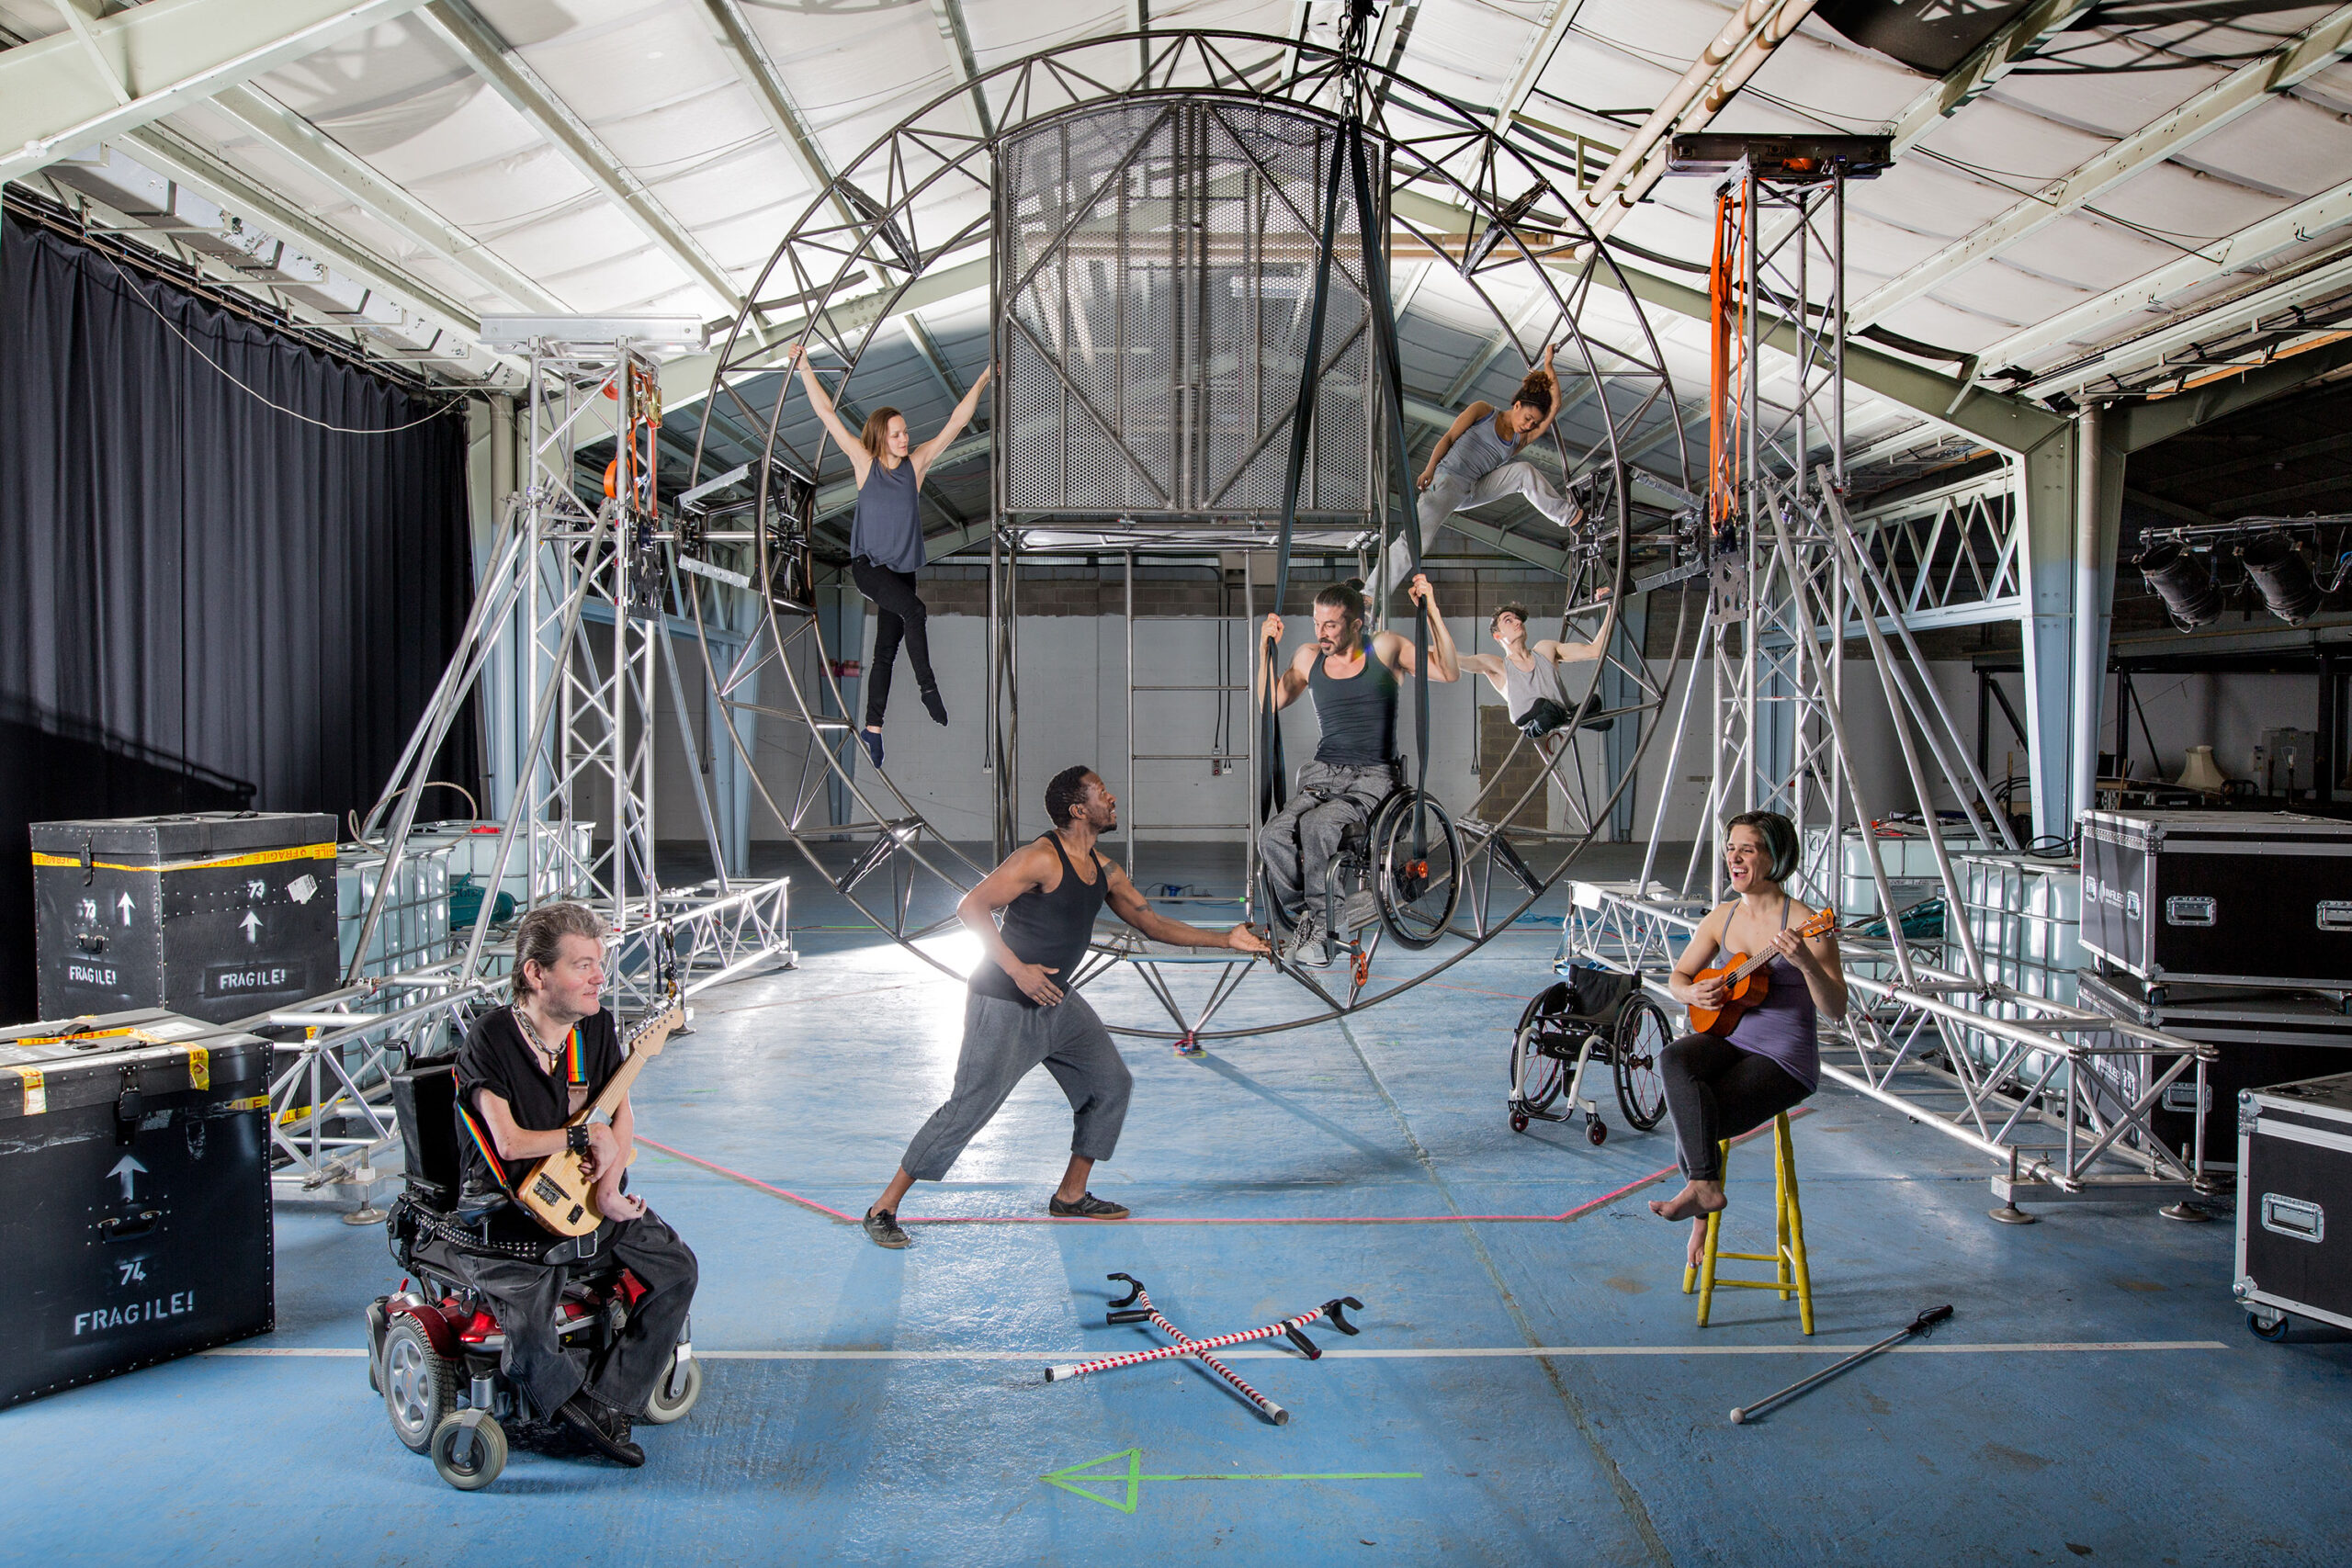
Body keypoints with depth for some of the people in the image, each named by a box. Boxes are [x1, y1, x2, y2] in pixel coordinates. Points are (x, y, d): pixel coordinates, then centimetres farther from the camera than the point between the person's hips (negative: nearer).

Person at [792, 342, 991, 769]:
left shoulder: (916, 464, 1)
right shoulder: (864, 462, -4)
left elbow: (956, 422, 2)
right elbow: (827, 414, -4)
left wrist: (982, 382, 0)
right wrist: (804, 366, -6)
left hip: (901, 568, 4)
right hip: (867, 565, -4)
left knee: (886, 651, 6)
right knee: (914, 609, -30)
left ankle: (872, 727, 14)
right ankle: (928, 686, -17)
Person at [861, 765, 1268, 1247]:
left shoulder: (1104, 871, 7)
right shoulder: (1040, 859, -19)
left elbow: (1153, 923, 14)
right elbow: (971, 907, -20)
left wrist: (1226, 939, 10)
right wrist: (1017, 969, -25)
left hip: (1057, 1001, 9)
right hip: (1003, 1006, -9)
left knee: (1112, 1084, 10)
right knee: (968, 1108, -9)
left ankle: (1071, 1196, 24)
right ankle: (884, 1208, 5)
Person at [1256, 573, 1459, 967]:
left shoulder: (1385, 648, 2)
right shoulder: (1308, 658, 12)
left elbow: (1449, 672, -4)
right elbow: (1269, 704, 17)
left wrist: (1431, 610, -13)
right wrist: (1268, 647, 8)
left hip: (1373, 777, -3)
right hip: (1322, 773, 4)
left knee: (1316, 825, -34)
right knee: (1273, 835, -27)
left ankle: (1320, 926, -18)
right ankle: (1303, 918, -6)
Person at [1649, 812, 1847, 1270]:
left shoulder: (1804, 924, -12)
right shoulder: (1722, 917, 7)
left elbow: (1835, 1010, -16)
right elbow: (1677, 976, 17)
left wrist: (1805, 962, -33)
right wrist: (1693, 993, -7)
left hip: (1785, 1060, -6)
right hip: (1729, 1039, 6)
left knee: (1690, 1120, -23)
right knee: (1673, 1061, -27)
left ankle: (1699, 1191, 2)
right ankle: (1705, 1186, -24)